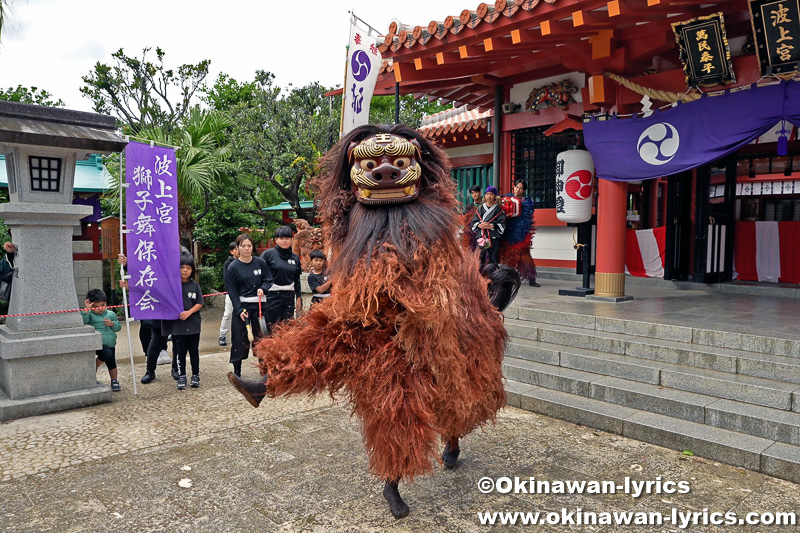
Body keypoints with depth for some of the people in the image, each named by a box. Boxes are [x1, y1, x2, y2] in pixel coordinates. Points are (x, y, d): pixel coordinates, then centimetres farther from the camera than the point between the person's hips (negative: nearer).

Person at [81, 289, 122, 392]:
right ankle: (93, 368, -1)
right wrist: (86, 309, -30)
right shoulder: (90, 315, -4)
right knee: (107, 353, -29)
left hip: (110, 344, 5)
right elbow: (83, 321, -24)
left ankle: (114, 381, 30)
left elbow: (119, 326, 11)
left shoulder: (111, 314, 8)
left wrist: (112, 324, -9)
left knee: (112, 363, 13)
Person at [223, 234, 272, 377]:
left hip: (259, 304, 2)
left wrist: (263, 289, -13)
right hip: (241, 305, -2)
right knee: (239, 338, 0)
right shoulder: (232, 267, -3)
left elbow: (269, 279, 9)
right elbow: (231, 290, -3)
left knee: (261, 337, 5)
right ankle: (236, 372, 12)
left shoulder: (260, 262, 3)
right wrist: (239, 309, -11)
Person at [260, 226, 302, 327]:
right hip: (272, 295, -4)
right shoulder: (268, 254, -3)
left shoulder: (295, 258, 11)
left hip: (289, 296, 4)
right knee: (272, 326, -2)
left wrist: (298, 297, 16)